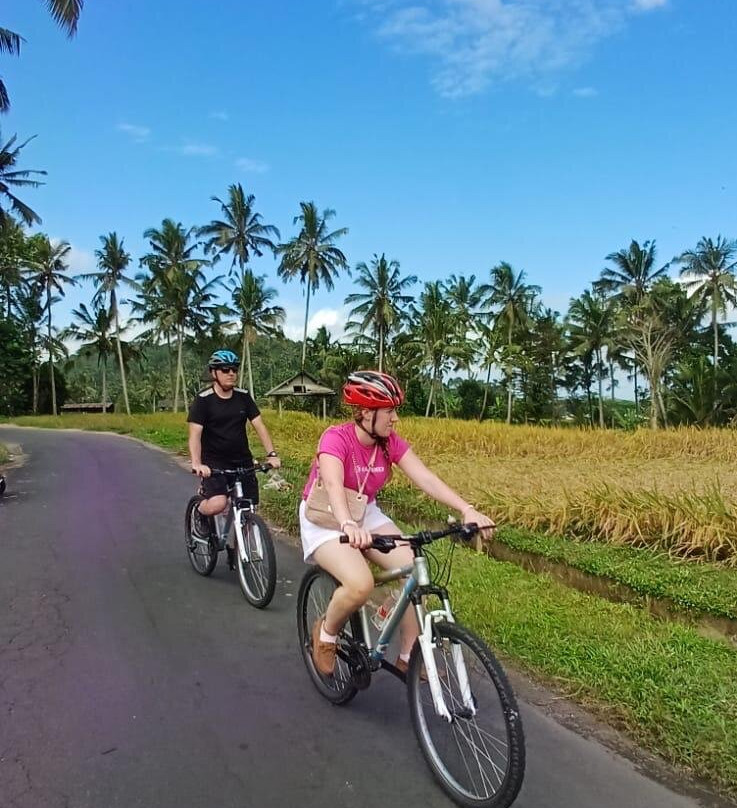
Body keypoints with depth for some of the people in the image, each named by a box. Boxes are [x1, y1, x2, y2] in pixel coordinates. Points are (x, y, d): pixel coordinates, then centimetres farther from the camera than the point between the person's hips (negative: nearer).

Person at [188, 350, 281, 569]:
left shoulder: (243, 397, 3)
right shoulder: (203, 400, -8)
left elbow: (259, 425, -1)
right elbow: (195, 434, -17)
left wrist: (271, 454, -15)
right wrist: (196, 464, -32)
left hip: (242, 461, 4)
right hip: (214, 463, -4)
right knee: (218, 504, -27)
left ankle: (234, 551, 24)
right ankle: (201, 513, 9)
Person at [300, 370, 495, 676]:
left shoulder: (391, 443, -8)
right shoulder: (336, 438, -25)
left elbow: (426, 478, -19)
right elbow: (333, 485, -42)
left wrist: (467, 510, -32)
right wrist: (348, 525, -61)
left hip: (366, 514, 6)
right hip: (325, 519, -6)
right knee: (360, 585, -30)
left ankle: (409, 656, 3)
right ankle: (325, 632, 2)